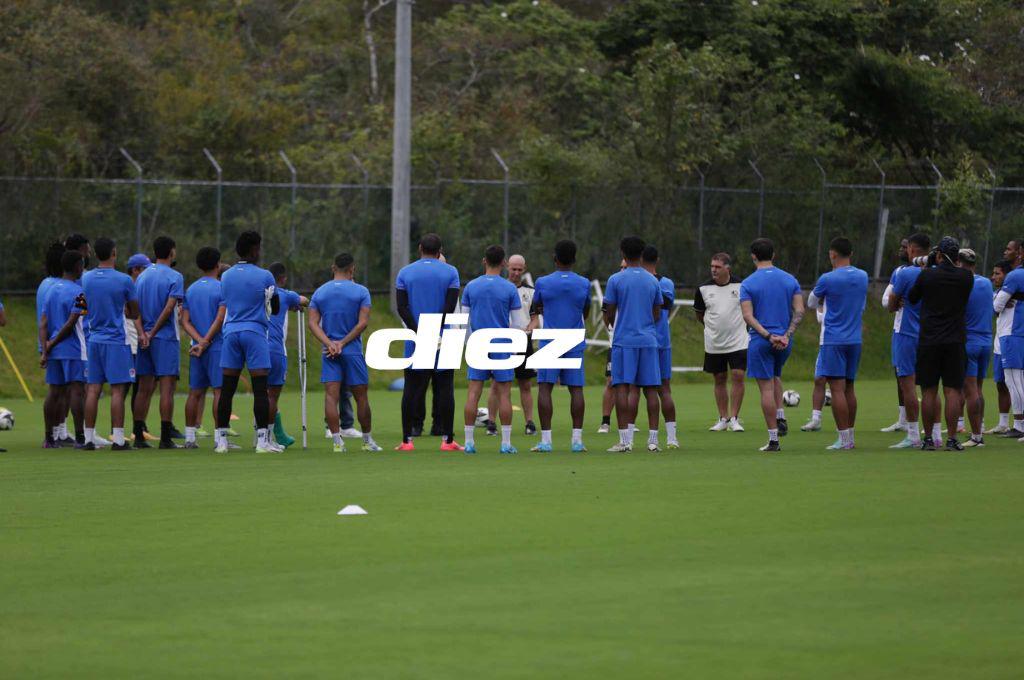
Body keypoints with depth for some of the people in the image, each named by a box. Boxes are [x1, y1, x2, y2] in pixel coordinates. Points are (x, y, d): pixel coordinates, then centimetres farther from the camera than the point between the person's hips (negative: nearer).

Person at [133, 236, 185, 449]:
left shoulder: (142, 277, 12)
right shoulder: (174, 277, -6)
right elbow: (169, 307, -14)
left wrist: (143, 334, 5)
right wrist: (153, 333, -11)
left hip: (144, 339, 6)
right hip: (166, 339, -6)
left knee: (144, 388, 8)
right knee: (167, 387, -5)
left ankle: (139, 437, 8)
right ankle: (165, 438, -9)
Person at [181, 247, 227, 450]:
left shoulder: (190, 289, 11)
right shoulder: (221, 288, -7)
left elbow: (185, 321, 4)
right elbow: (220, 319, -15)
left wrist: (200, 340, -7)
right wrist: (205, 342, -11)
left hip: (197, 348, 6)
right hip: (217, 347, -6)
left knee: (195, 393, 9)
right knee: (219, 391, -6)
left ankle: (190, 437, 10)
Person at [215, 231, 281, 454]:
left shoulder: (226, 276, 10)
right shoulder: (264, 276, -4)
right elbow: (275, 309, 5)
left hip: (230, 332, 4)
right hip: (255, 332, -4)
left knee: (227, 389, 5)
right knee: (260, 389, -3)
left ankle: (220, 439, 4)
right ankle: (262, 439, -7)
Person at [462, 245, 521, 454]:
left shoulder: (471, 287, 2)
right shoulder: (509, 289, -4)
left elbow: (464, 321, 5)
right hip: (502, 347, -2)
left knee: (473, 393, 2)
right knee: (504, 394, 1)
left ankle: (469, 441, 0)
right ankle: (506, 443, 0)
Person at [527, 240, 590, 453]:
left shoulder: (543, 283, -3)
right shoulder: (584, 284, 2)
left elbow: (535, 307, 15)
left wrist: (534, 319, 38)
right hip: (575, 344, 2)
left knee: (544, 388, -1)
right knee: (576, 389, 4)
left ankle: (546, 440, -8)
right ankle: (577, 439, -1)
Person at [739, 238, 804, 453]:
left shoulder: (748, 284, -5)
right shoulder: (790, 280, 5)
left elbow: (748, 316, -15)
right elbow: (799, 311, -3)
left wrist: (768, 336, -17)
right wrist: (786, 336, -9)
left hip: (761, 341, -4)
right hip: (784, 341, 4)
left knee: (766, 388, -1)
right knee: (775, 376, 29)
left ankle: (773, 439, -2)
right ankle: (780, 418, 13)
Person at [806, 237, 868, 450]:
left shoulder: (828, 279, -12)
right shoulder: (863, 277, 6)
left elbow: (811, 303, 5)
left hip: (834, 340, -6)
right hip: (855, 340, 6)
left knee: (837, 388, -7)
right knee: (849, 388, 13)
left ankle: (844, 439, -11)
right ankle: (850, 437, 16)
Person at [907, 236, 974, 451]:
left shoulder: (926, 276, -6)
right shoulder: (966, 277, -3)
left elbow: (912, 298, 10)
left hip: (928, 342, -1)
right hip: (955, 341, 1)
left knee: (929, 391, 5)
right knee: (952, 390, 1)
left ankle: (928, 439, 6)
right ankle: (952, 439, -4)